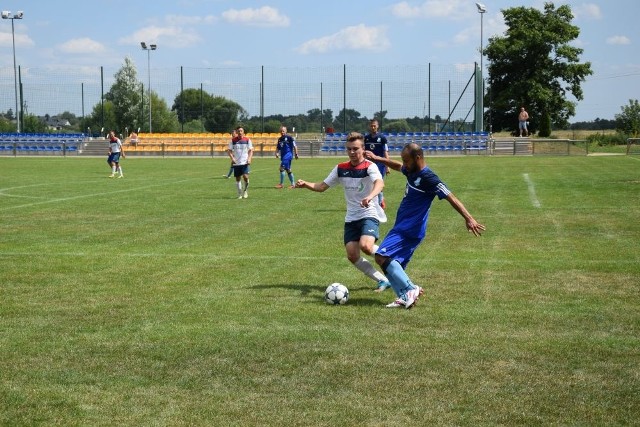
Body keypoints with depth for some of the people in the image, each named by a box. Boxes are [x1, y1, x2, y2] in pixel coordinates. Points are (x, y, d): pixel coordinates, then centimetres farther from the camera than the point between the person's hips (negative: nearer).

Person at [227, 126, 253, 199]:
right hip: (236, 163, 2)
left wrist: (249, 159, -8)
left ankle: (245, 190, 7)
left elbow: (251, 150, 6)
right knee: (237, 178, 6)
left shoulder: (247, 140, 2)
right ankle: (240, 194, 18)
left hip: (245, 162, -2)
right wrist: (232, 158, -9)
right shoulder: (233, 141, 3)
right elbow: (229, 151, 7)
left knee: (245, 176, -17)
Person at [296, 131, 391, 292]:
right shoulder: (341, 169, 5)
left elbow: (379, 182, -33)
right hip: (351, 218, 6)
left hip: (369, 215, -6)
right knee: (352, 256, -4)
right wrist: (306, 184, -9)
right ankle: (383, 280, 9)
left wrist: (370, 196, -53)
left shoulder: (369, 166, -13)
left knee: (365, 246, -29)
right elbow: (322, 186, 10)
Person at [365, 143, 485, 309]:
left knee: (381, 256, -17)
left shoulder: (428, 178, -19)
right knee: (395, 266, 8)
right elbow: (397, 166, 31)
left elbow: (451, 198, -23)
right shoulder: (411, 171, 8)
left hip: (410, 231, -9)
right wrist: (377, 158, 31)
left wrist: (469, 219, -30)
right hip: (401, 227, 9)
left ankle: (410, 289, -14)